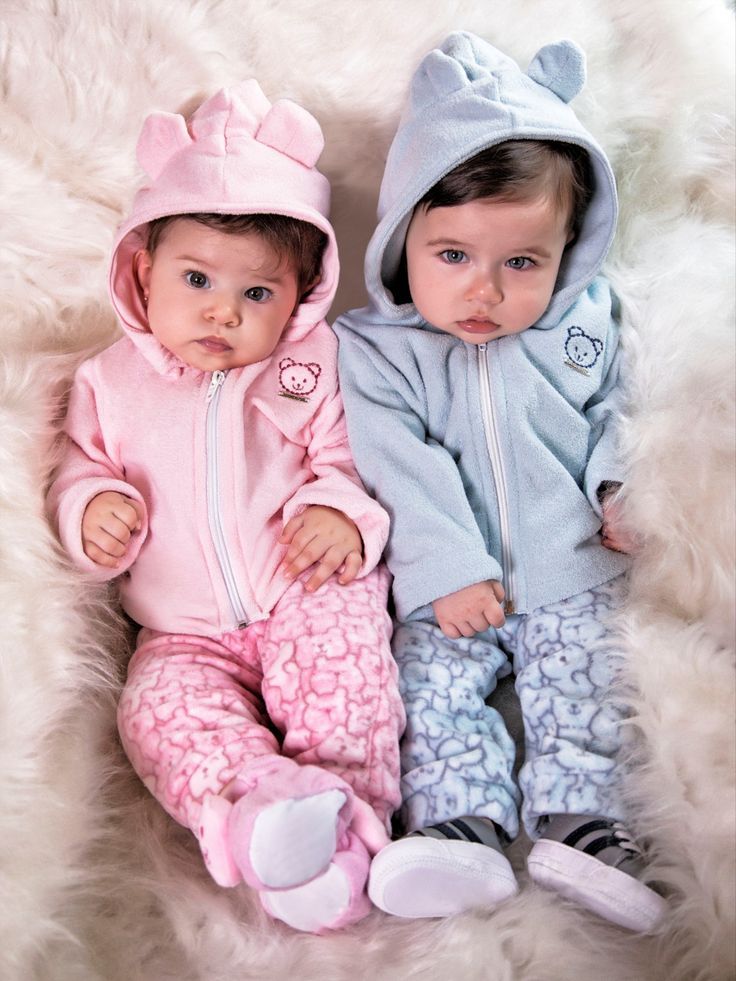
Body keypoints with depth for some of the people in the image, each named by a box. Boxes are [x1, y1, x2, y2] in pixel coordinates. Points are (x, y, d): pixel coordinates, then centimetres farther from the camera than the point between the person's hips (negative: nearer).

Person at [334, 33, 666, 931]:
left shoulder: (587, 323, 1)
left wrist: (619, 484, -6)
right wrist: (447, 569, -19)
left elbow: (613, 408, 13)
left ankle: (576, 821, -2)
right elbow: (400, 468, -13)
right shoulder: (375, 350, -8)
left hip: (572, 572, 2)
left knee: (581, 679, -8)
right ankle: (464, 827, -10)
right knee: (430, 682, -12)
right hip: (449, 586, -1)